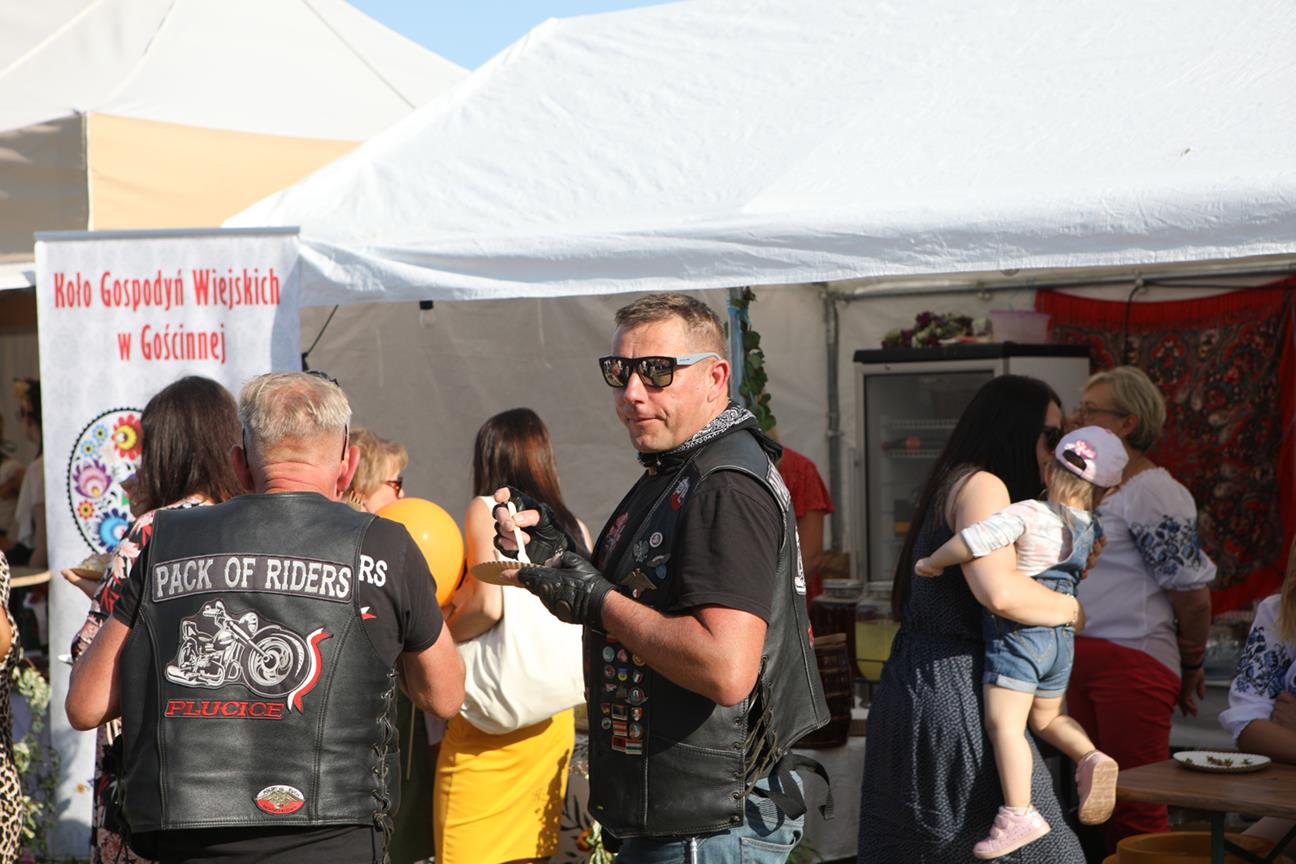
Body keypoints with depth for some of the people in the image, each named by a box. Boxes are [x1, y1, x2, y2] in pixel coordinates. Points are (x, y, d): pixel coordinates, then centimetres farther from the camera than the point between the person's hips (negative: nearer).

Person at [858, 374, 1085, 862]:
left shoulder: (953, 485, 20)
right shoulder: (981, 486, -10)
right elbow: (999, 592, -25)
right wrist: (1070, 608, -9)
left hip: (910, 689, 10)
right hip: (955, 693, -10)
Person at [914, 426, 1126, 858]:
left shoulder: (1028, 514, -15)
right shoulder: (1088, 530, 5)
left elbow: (972, 542, -26)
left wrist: (932, 563, -10)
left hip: (1017, 633, -7)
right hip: (1062, 637, 8)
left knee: (1003, 723, -12)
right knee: (1046, 719, 25)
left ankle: (1018, 814, -20)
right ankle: (1091, 758, 1)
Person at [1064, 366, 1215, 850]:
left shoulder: (1151, 492, -12)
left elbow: (1192, 592, -13)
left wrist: (1191, 666, -2)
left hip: (1133, 662, -9)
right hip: (1083, 660, 9)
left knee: (1137, 811, -5)